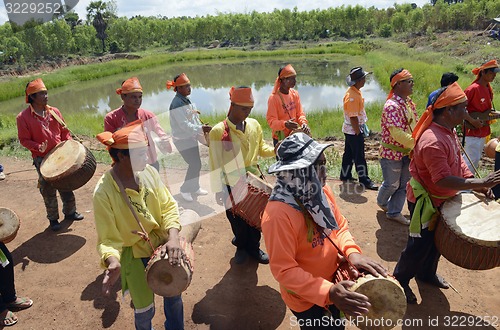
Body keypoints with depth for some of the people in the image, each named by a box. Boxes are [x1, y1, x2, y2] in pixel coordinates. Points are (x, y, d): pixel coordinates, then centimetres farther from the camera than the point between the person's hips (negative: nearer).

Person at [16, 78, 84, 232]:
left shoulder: (54, 111, 3)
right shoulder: (23, 117, -9)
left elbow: (64, 131, 10)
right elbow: (24, 140, -7)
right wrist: (38, 147, -24)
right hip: (42, 160, -4)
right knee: (48, 190, 6)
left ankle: (70, 212, 32)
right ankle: (53, 219, 22)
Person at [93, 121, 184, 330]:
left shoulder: (149, 172, -12)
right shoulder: (104, 192, -23)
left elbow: (168, 206, -8)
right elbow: (108, 239, -17)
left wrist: (172, 237, -24)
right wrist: (113, 261, -38)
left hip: (161, 242, 4)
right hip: (133, 253, -4)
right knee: (144, 309, 7)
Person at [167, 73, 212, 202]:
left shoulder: (186, 100, 10)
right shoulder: (176, 104, -19)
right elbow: (184, 124, -25)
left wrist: (202, 130, 10)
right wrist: (201, 128, -31)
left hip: (191, 137, 9)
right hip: (182, 140, -9)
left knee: (196, 164, 13)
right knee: (195, 165, -6)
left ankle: (195, 187, 29)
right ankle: (185, 189, 12)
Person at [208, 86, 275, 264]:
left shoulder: (254, 125, -2)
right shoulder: (218, 132, -16)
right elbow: (215, 164, -13)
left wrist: (275, 150, -12)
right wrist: (218, 190, -12)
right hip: (233, 185, -3)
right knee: (237, 220, 15)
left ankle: (253, 247, 40)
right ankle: (241, 246, 43)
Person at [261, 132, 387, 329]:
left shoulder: (321, 190, -11)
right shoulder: (278, 214, -34)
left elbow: (339, 225, 1)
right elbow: (284, 270, -28)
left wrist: (352, 252, -18)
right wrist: (328, 292, -34)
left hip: (333, 281, 7)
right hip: (306, 298, -6)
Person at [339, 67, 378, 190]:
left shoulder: (354, 91, 8)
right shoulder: (352, 96, -25)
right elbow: (353, 117, -24)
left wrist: (360, 129, 19)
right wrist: (358, 133, -18)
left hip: (350, 130, 10)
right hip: (354, 131, -10)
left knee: (349, 153, 18)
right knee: (359, 156, -1)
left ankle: (345, 175, 29)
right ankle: (364, 180, 8)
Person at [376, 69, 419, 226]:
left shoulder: (409, 102, 6)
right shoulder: (392, 106, -23)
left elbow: (415, 124, 13)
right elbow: (396, 133, -31)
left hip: (407, 152, 8)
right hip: (392, 152, -8)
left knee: (404, 184, 14)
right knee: (392, 184, 11)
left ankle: (394, 212, 28)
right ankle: (382, 201, 42)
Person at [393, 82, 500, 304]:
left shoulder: (449, 131, 1)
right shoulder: (432, 142, -33)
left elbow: (458, 162, 9)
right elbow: (443, 180, -34)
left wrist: (478, 185, -1)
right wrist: (480, 183, -27)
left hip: (442, 200, 10)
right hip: (426, 202, -10)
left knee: (436, 241, 24)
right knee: (419, 245, 5)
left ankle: (427, 273, 46)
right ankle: (400, 281, 25)